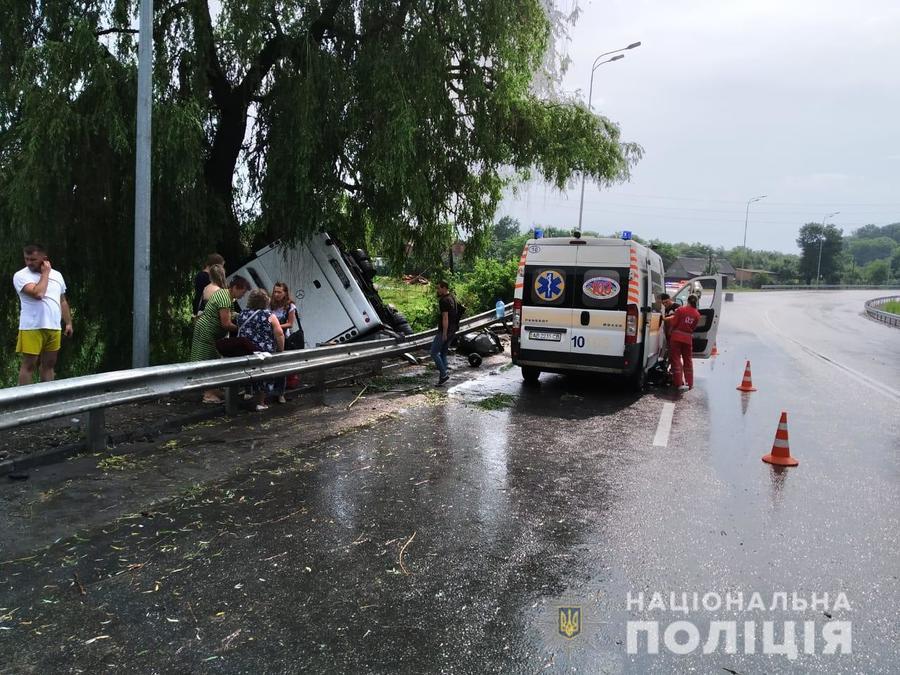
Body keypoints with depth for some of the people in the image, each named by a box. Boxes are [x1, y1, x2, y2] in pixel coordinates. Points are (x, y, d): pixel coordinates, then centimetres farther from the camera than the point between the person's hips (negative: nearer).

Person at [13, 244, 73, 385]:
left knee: (49, 365, 11)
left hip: (54, 328, 5)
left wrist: (68, 323, 11)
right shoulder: (21, 276, -6)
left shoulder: (57, 275, 12)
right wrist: (45, 273, -10)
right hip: (31, 328, -5)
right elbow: (38, 294, -23)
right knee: (28, 365, -1)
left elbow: (63, 301, 17)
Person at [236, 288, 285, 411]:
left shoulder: (242, 314, 8)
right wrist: (281, 350, -2)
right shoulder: (269, 315, -5)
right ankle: (260, 403, 14)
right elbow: (279, 334, -11)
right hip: (264, 352, -3)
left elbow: (239, 332, 18)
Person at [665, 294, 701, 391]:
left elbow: (674, 323, -8)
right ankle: (689, 383, 19)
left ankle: (680, 383, -5)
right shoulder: (697, 314, 1)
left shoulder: (680, 310, -9)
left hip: (676, 337, -3)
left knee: (676, 359, 1)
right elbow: (693, 327, 8)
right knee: (688, 360, 15)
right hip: (688, 338, 3)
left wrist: (669, 318, 11)